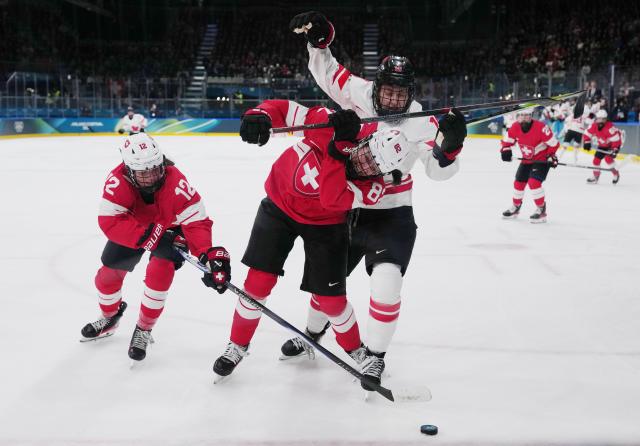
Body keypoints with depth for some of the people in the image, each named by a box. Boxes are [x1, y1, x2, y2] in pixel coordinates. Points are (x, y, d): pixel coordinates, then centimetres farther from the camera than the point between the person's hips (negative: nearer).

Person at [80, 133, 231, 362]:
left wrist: (209, 255, -54)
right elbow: (110, 221, -42)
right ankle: (110, 317, 38)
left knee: (161, 269, -25)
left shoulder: (176, 183, -39)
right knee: (109, 272, 5)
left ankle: (144, 329, -4)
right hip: (132, 226, 3)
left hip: (170, 227, -2)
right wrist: (152, 238, -50)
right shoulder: (118, 181, -34)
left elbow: (196, 221, -38)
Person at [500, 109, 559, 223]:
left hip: (542, 159, -6)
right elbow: (506, 141, 2)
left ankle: (541, 210, -10)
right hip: (527, 159, 6)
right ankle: (516, 207, 33)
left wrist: (551, 156, -20)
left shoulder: (541, 127, -28)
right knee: (519, 182, 10)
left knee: (534, 182, -22)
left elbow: (553, 143, -19)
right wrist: (505, 150, -16)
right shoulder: (515, 127, -11)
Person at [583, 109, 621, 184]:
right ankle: (595, 176, 16)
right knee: (596, 159, 1)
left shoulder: (610, 127, -34)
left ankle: (616, 174, -7)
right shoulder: (594, 126, -15)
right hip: (603, 145, 7)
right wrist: (587, 142, -18)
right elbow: (587, 134, -3)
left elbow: (616, 139, -32)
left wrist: (614, 151, -35)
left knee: (608, 158, -25)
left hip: (615, 143, -7)